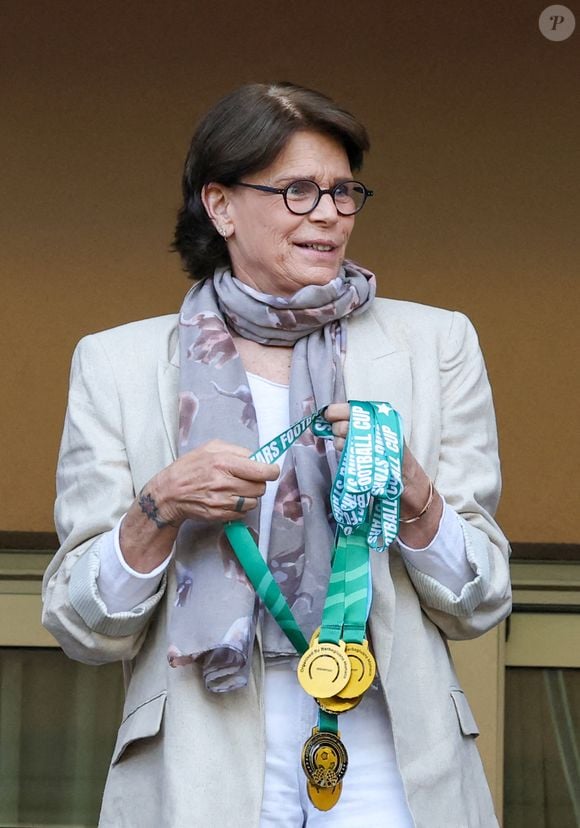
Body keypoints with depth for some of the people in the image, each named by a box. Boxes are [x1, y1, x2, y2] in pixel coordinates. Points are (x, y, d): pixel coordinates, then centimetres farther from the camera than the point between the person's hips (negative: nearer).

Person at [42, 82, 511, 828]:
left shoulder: (434, 344, 7)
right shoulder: (118, 363, 4)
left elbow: (478, 606, 7)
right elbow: (82, 629, 2)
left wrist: (412, 493, -12)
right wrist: (160, 508, -15)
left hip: (382, 754, 1)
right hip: (202, 768, 0)